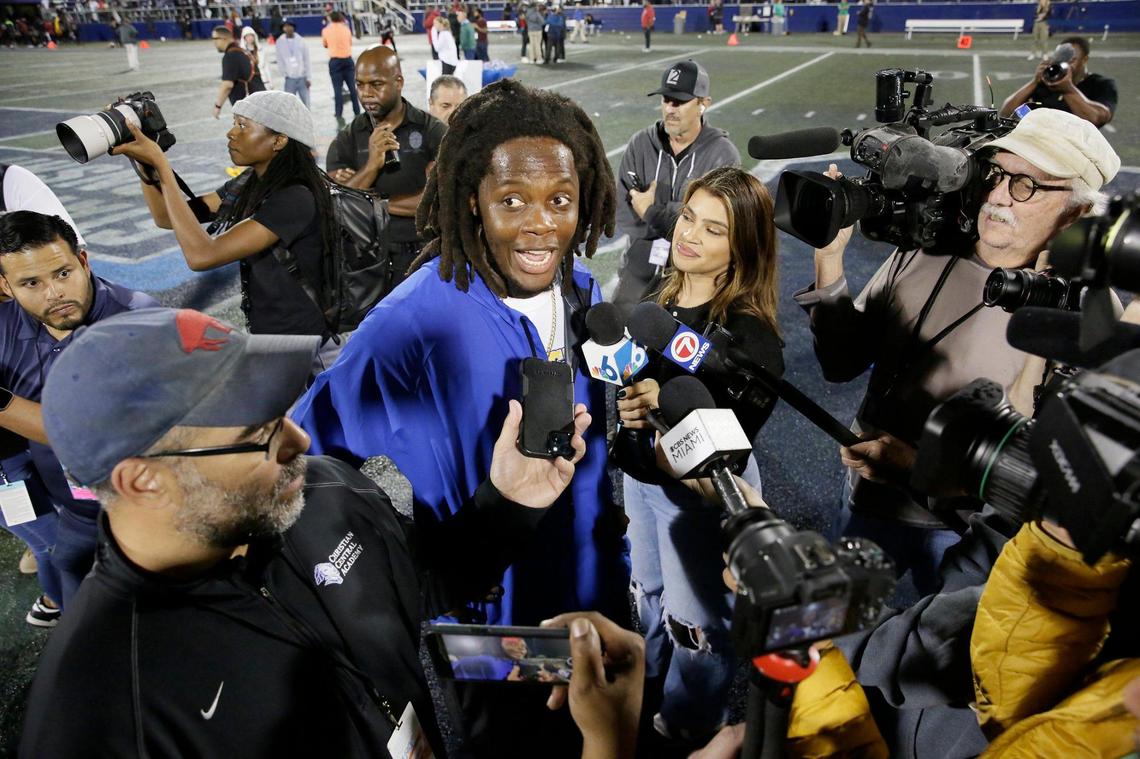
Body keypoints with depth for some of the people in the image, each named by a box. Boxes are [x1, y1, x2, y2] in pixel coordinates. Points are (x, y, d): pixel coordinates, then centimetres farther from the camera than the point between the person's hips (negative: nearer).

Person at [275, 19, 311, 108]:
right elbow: (280, 60, 4)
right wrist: (284, 74, -2)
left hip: (302, 77, 0)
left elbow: (307, 60, 0)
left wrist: (308, 77, -3)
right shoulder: (280, 41, -1)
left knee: (306, 103, 1)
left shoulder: (300, 41, -1)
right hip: (289, 78, 0)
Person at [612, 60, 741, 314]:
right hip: (640, 268, 3)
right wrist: (673, 227, -18)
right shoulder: (641, 144, -1)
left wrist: (651, 213, -13)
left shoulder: (723, 155, -11)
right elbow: (623, 212, -6)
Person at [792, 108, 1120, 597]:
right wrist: (829, 257, -14)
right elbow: (842, 364, -3)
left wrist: (925, 465, -27)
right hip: (867, 500, 4)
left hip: (967, 529, -3)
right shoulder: (920, 257, -5)